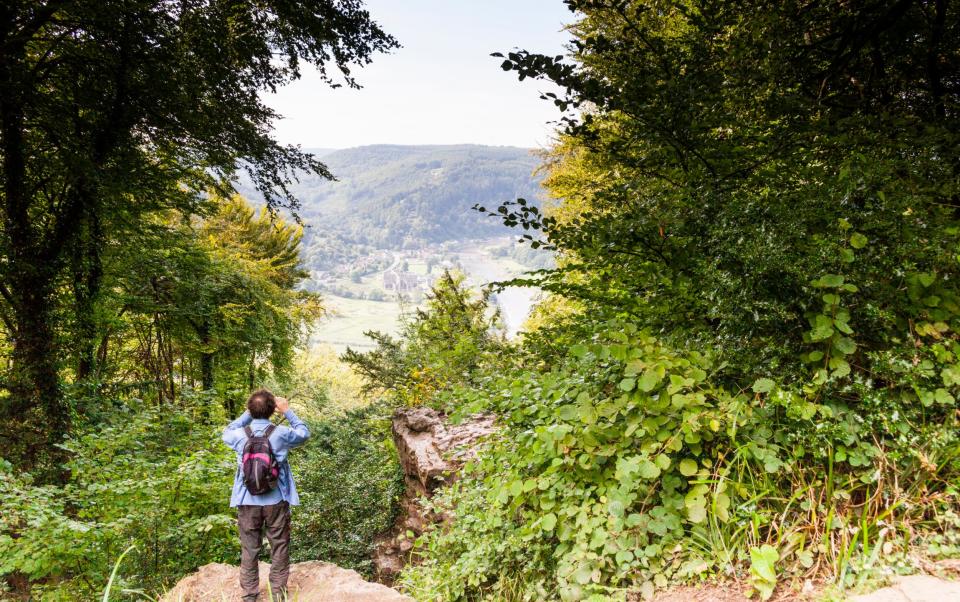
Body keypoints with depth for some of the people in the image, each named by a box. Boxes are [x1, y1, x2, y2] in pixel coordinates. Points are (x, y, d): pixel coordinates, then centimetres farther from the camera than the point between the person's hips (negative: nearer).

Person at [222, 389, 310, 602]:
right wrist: (288, 412, 10)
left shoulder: (240, 435, -8)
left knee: (249, 550, 12)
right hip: (276, 501, -1)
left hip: (248, 502, 1)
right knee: (279, 548, 11)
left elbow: (227, 433, 17)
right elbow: (304, 433, 8)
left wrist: (247, 414, 13)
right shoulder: (281, 433, -12)